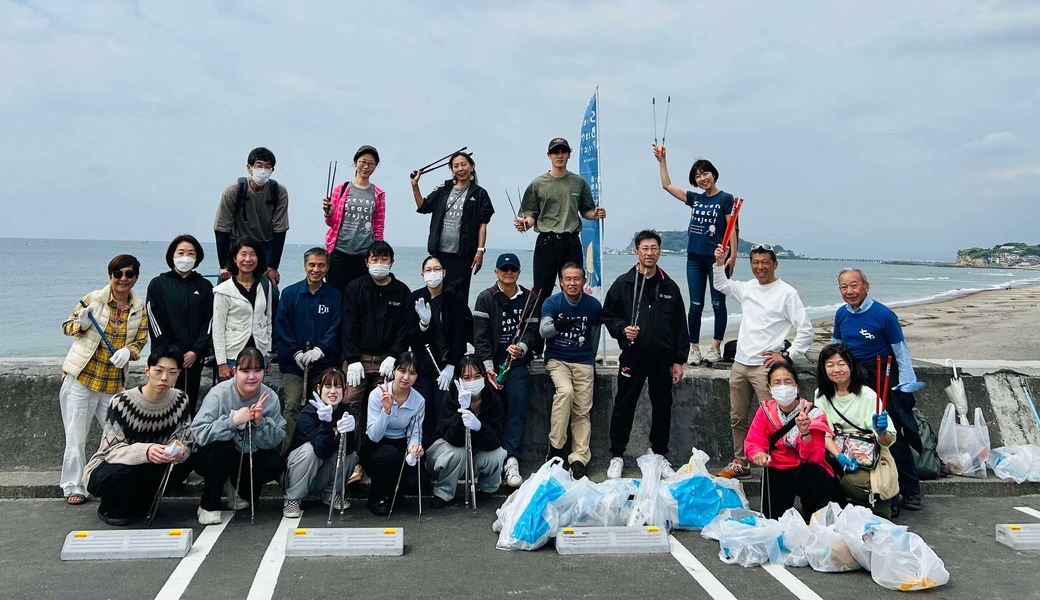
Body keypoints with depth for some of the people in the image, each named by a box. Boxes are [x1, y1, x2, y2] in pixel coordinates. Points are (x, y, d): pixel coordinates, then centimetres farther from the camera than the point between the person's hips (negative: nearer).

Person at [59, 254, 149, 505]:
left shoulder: (140, 308, 2)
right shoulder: (93, 299, -6)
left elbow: (140, 341, 5)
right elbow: (67, 327, 2)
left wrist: (128, 351, -17)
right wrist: (82, 323, -20)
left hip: (114, 383, 3)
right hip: (81, 377, -3)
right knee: (76, 435, 3)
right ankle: (73, 486, 16)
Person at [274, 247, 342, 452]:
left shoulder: (335, 296, 4)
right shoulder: (289, 293, 5)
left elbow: (336, 328, -3)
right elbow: (281, 327, 1)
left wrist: (320, 350, -16)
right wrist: (296, 353, -9)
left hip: (324, 364, 0)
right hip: (294, 363, 0)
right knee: (292, 407, -3)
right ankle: (287, 451, 3)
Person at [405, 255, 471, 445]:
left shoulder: (455, 301, 0)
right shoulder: (415, 298, 3)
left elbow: (459, 337, -2)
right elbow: (410, 336, 0)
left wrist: (450, 367, -9)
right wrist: (423, 323, -20)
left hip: (447, 366, -1)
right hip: (422, 366, 1)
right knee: (423, 413, -5)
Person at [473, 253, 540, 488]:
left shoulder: (528, 299, 10)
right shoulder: (486, 298, 4)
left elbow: (533, 332, 8)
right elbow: (480, 336, -2)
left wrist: (521, 347, -14)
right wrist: (488, 367, -11)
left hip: (517, 362, 1)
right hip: (492, 361, -1)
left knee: (518, 405, -13)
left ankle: (511, 459, -17)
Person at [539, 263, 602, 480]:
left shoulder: (594, 306, 1)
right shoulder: (552, 303, -5)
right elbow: (543, 330, -22)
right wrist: (557, 326, -43)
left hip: (583, 361, 3)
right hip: (556, 359, -2)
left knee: (582, 411, -6)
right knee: (565, 390, -30)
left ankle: (579, 459, -3)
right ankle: (555, 447, -21)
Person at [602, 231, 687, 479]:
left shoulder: (669, 286, 8)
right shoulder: (623, 283, 2)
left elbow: (680, 325, 9)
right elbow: (608, 315, 7)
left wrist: (678, 360, 4)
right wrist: (622, 329, -14)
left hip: (663, 358, 2)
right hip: (632, 356, -2)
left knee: (662, 406, 10)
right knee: (624, 405, 2)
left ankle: (660, 454, 25)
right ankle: (617, 456, 14)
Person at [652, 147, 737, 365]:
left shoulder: (725, 198, -2)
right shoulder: (695, 199, 12)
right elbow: (667, 185, 18)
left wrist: (733, 255, -13)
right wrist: (662, 160, 16)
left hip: (717, 258, -4)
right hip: (695, 258, 5)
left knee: (718, 304, 2)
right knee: (695, 305, 5)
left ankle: (715, 347, 9)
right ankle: (694, 349, 9)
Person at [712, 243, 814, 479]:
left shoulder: (787, 293, -6)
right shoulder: (747, 288, 11)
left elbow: (806, 330, -7)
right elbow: (721, 285, 31)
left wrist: (787, 356, -11)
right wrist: (719, 263, 16)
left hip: (765, 366, -6)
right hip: (740, 364, 7)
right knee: (738, 418, 14)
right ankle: (740, 463, 26)